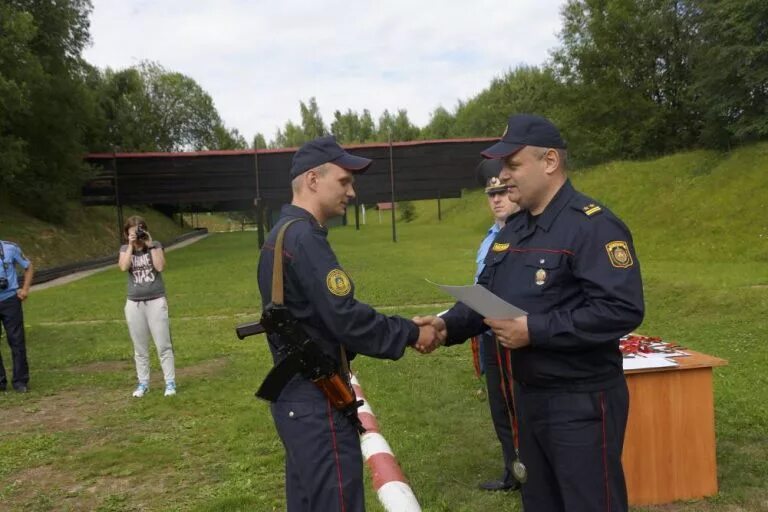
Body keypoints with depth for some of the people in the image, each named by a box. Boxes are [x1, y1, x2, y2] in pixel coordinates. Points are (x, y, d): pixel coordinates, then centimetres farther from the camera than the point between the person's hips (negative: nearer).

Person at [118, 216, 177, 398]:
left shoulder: (156, 245, 0)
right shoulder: (125, 249, 5)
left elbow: (160, 267, -16)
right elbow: (123, 267, -14)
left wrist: (150, 245, -15)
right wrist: (131, 246, -14)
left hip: (156, 301, -2)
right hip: (134, 304, 2)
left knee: (163, 345, -1)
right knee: (140, 348, 9)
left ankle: (170, 382, 6)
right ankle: (143, 383, 18)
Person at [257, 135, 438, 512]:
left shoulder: (282, 234, 12)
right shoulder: (304, 238, -19)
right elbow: (346, 318, -24)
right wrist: (411, 334, -12)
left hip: (297, 393, 10)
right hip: (315, 401, -10)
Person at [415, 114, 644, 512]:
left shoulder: (593, 225, -18)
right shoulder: (512, 231, 10)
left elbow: (622, 309, -26)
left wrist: (534, 330, -26)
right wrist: (449, 326, -6)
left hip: (581, 402, -8)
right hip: (527, 395, 9)